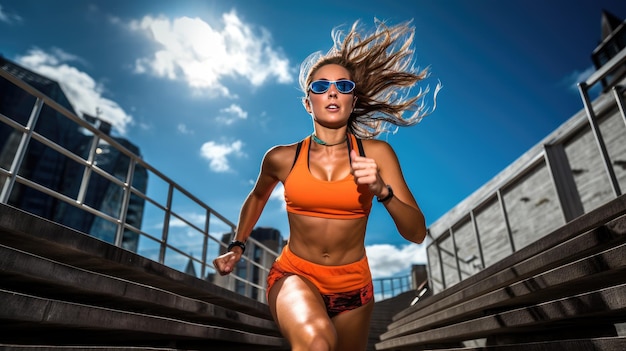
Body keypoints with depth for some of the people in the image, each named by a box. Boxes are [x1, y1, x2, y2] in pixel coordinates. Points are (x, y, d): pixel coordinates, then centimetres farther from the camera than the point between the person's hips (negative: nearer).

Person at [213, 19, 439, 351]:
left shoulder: (376, 153, -9)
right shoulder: (281, 158, -7)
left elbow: (417, 233, -10)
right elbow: (257, 197, 16)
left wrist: (382, 190, -26)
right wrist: (237, 246, 11)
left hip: (353, 286, 2)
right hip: (294, 276, -2)